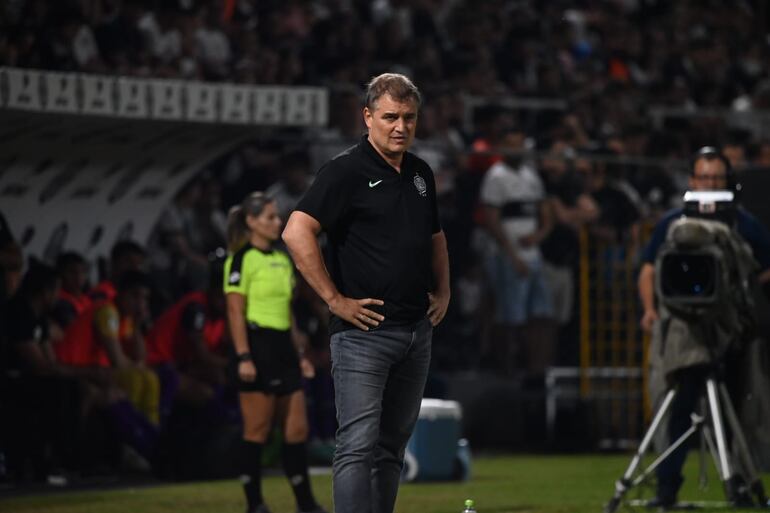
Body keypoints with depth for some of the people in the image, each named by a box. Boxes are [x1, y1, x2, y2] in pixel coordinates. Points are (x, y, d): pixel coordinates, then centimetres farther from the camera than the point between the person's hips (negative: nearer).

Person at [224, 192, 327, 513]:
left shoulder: (282, 259, 16)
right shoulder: (242, 260, -8)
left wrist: (300, 353, 18)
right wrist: (243, 357, -19)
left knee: (297, 428, 5)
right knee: (258, 429, -4)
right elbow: (235, 312, -13)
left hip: (283, 347, 8)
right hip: (257, 345, -8)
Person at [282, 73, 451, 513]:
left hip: (417, 330, 7)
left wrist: (443, 292, 17)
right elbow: (297, 233, -18)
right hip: (365, 330, -7)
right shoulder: (347, 171, -9)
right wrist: (335, 299, -17)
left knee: (392, 447, 10)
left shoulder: (421, 174, 15)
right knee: (359, 445, -12)